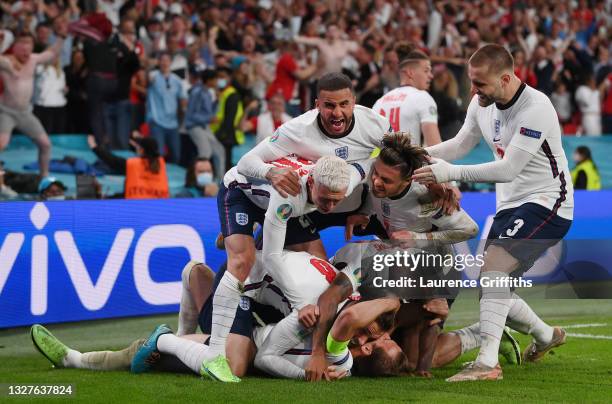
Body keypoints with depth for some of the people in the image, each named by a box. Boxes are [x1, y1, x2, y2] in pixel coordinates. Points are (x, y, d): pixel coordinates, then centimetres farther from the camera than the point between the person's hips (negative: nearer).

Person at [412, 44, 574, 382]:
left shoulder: (535, 108, -23)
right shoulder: (482, 104, 1)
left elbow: (508, 169, -28)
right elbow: (461, 144, 13)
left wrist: (451, 173, -30)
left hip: (546, 202, -9)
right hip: (510, 205, 9)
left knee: (492, 267, -27)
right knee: (491, 288, 11)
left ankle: (487, 363, -30)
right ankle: (546, 335, 38)